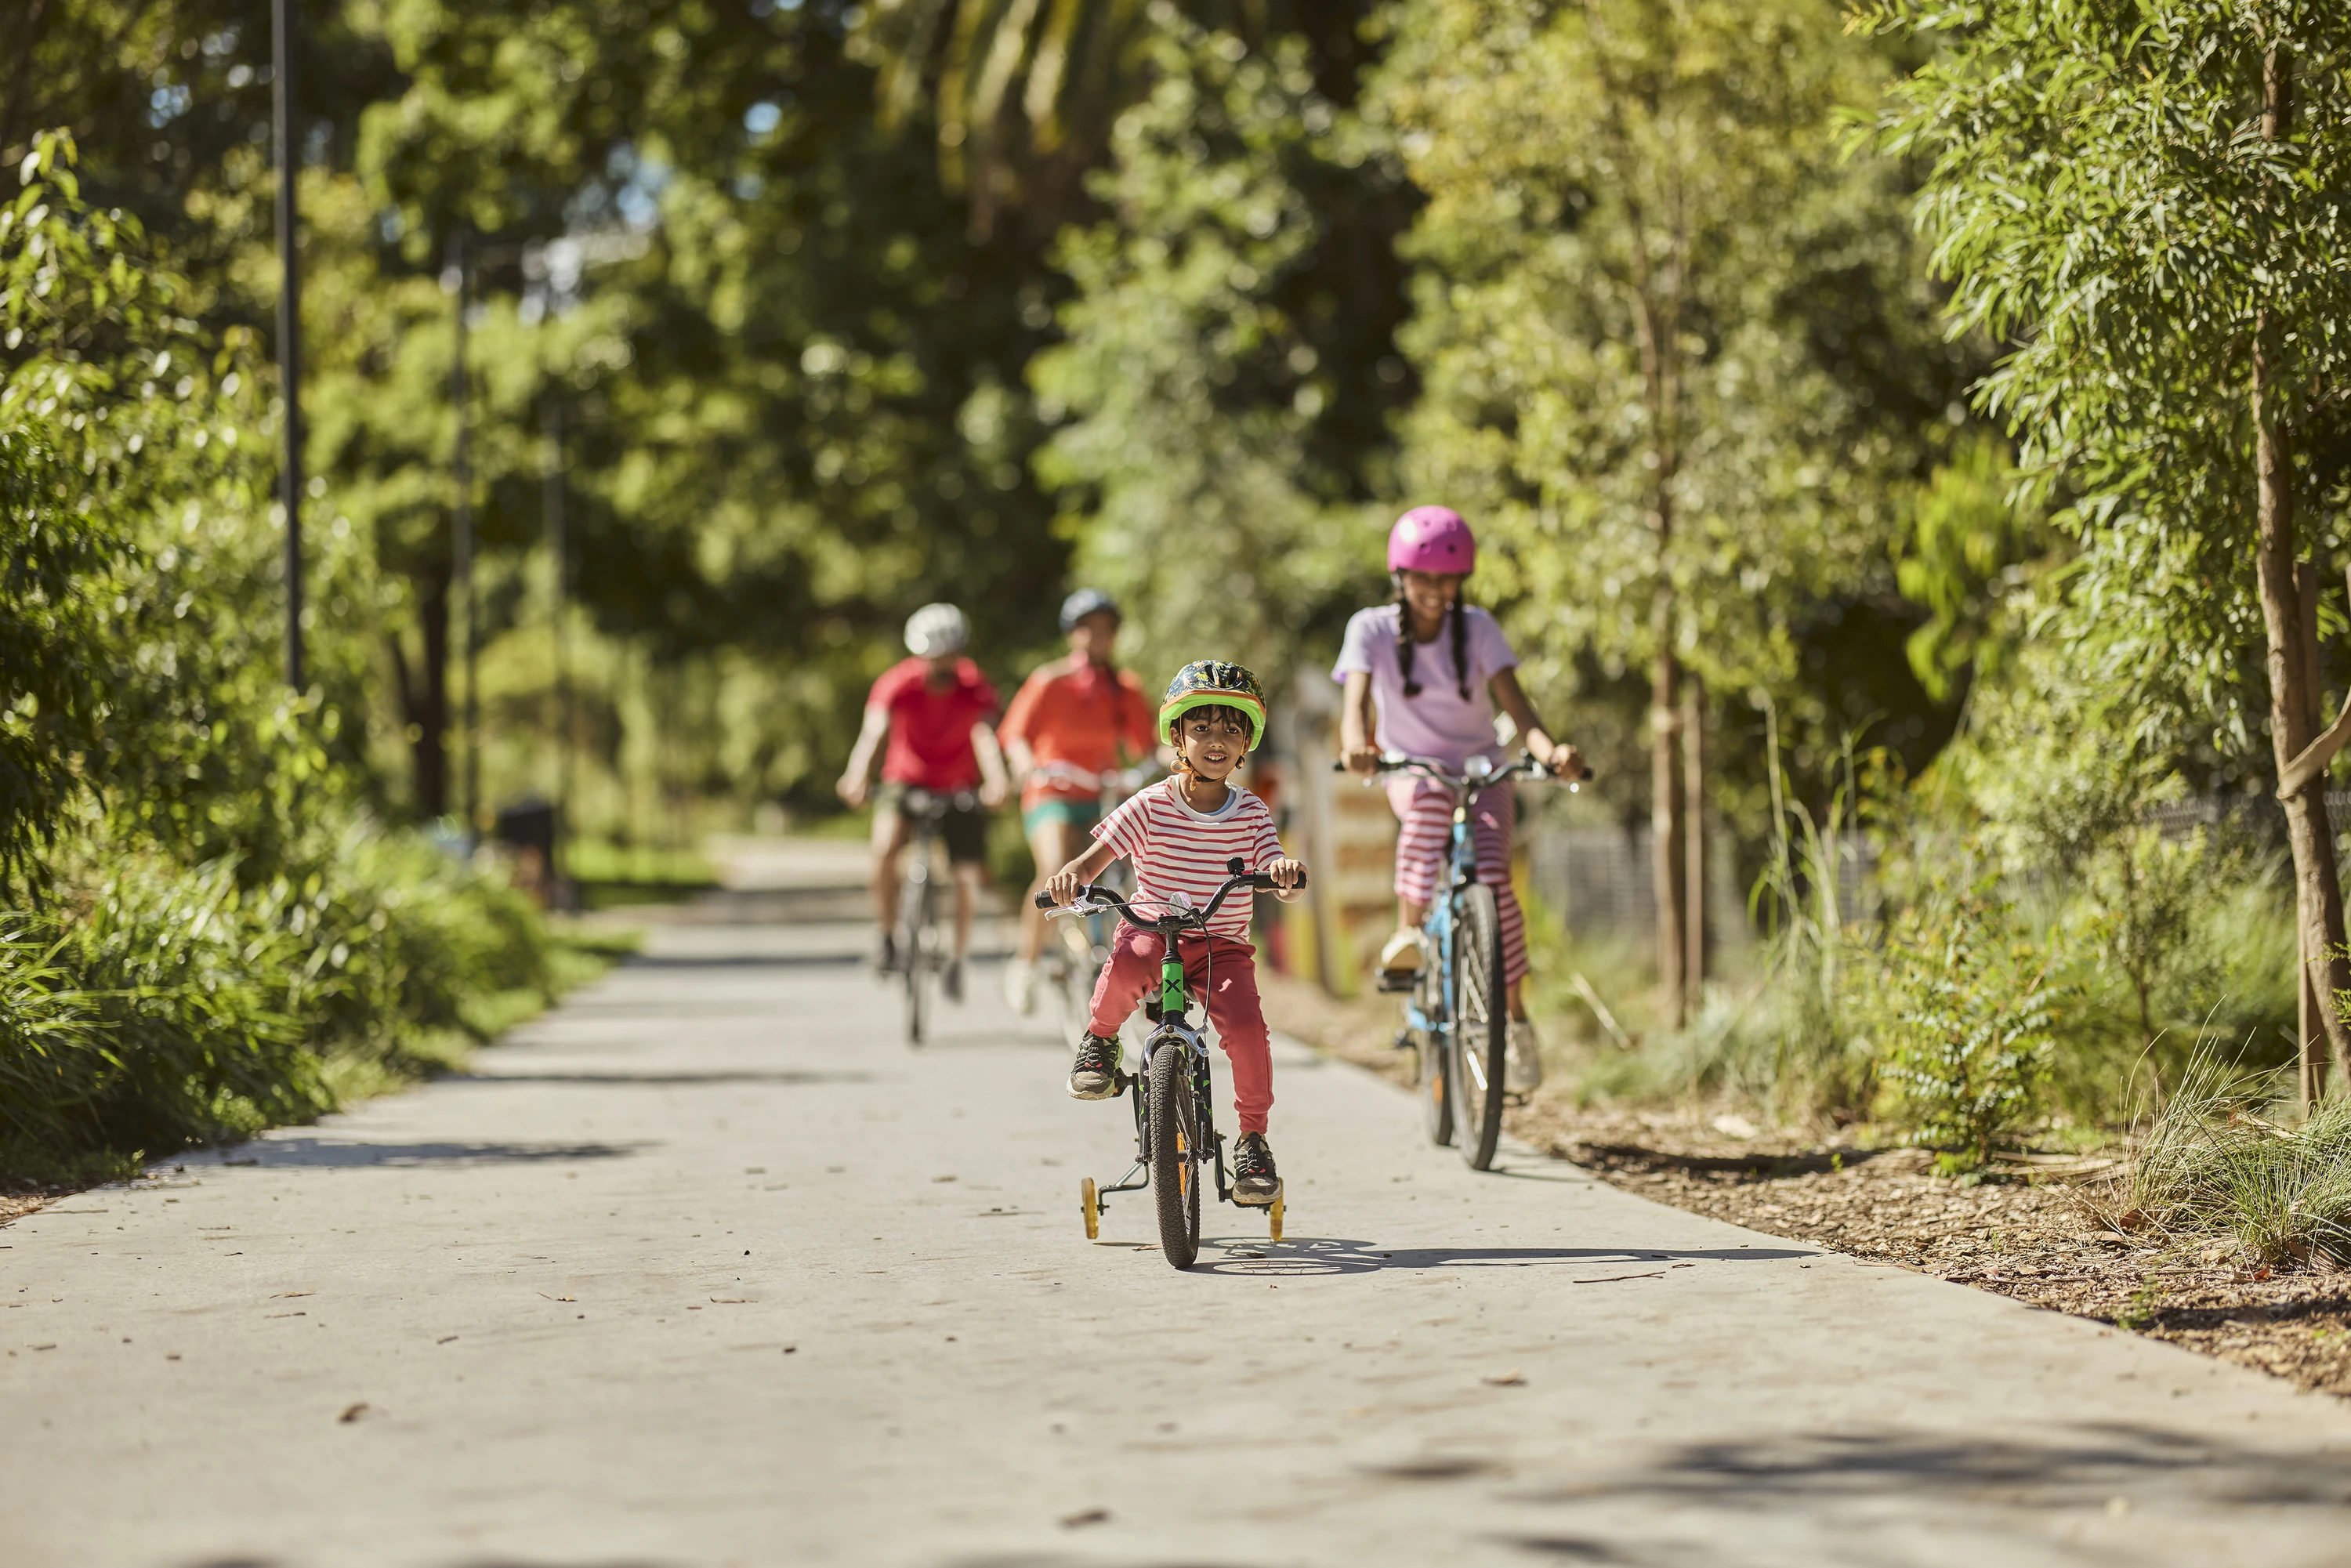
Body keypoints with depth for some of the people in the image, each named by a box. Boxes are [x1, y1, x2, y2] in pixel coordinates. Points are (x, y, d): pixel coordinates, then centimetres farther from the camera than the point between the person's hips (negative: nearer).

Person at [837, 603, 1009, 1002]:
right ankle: (888, 937, -10)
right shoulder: (898, 683, -21)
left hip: (959, 789, 1)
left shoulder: (975, 688, -20)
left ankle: (957, 960, 19)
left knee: (968, 878, -5)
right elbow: (874, 730, -35)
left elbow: (984, 735, -35)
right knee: (885, 848, -28)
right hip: (905, 782, -1)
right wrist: (857, 775, -55)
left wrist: (996, 781, -55)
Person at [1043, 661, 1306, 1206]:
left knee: (1247, 1028, -23)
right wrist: (1070, 876, -30)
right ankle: (1100, 1038, -5)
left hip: (1222, 945, 2)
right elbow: (1097, 856, -7)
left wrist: (1286, 872, -31)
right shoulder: (1151, 806, -3)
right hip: (1153, 929, -2)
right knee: (1126, 966, -38)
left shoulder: (1252, 813, 2)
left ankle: (1253, 1139, -2)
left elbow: (1281, 881, -6)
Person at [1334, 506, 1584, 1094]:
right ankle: (1408, 930, -24)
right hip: (1411, 774, -1)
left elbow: (1513, 700, -17)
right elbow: (1356, 697, -23)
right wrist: (1356, 743, -46)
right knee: (1433, 798, -38)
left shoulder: (1477, 627, -6)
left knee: (1493, 875, -23)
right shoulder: (1371, 628, -8)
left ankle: (1517, 1019, -10)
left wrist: (1550, 750, -37)